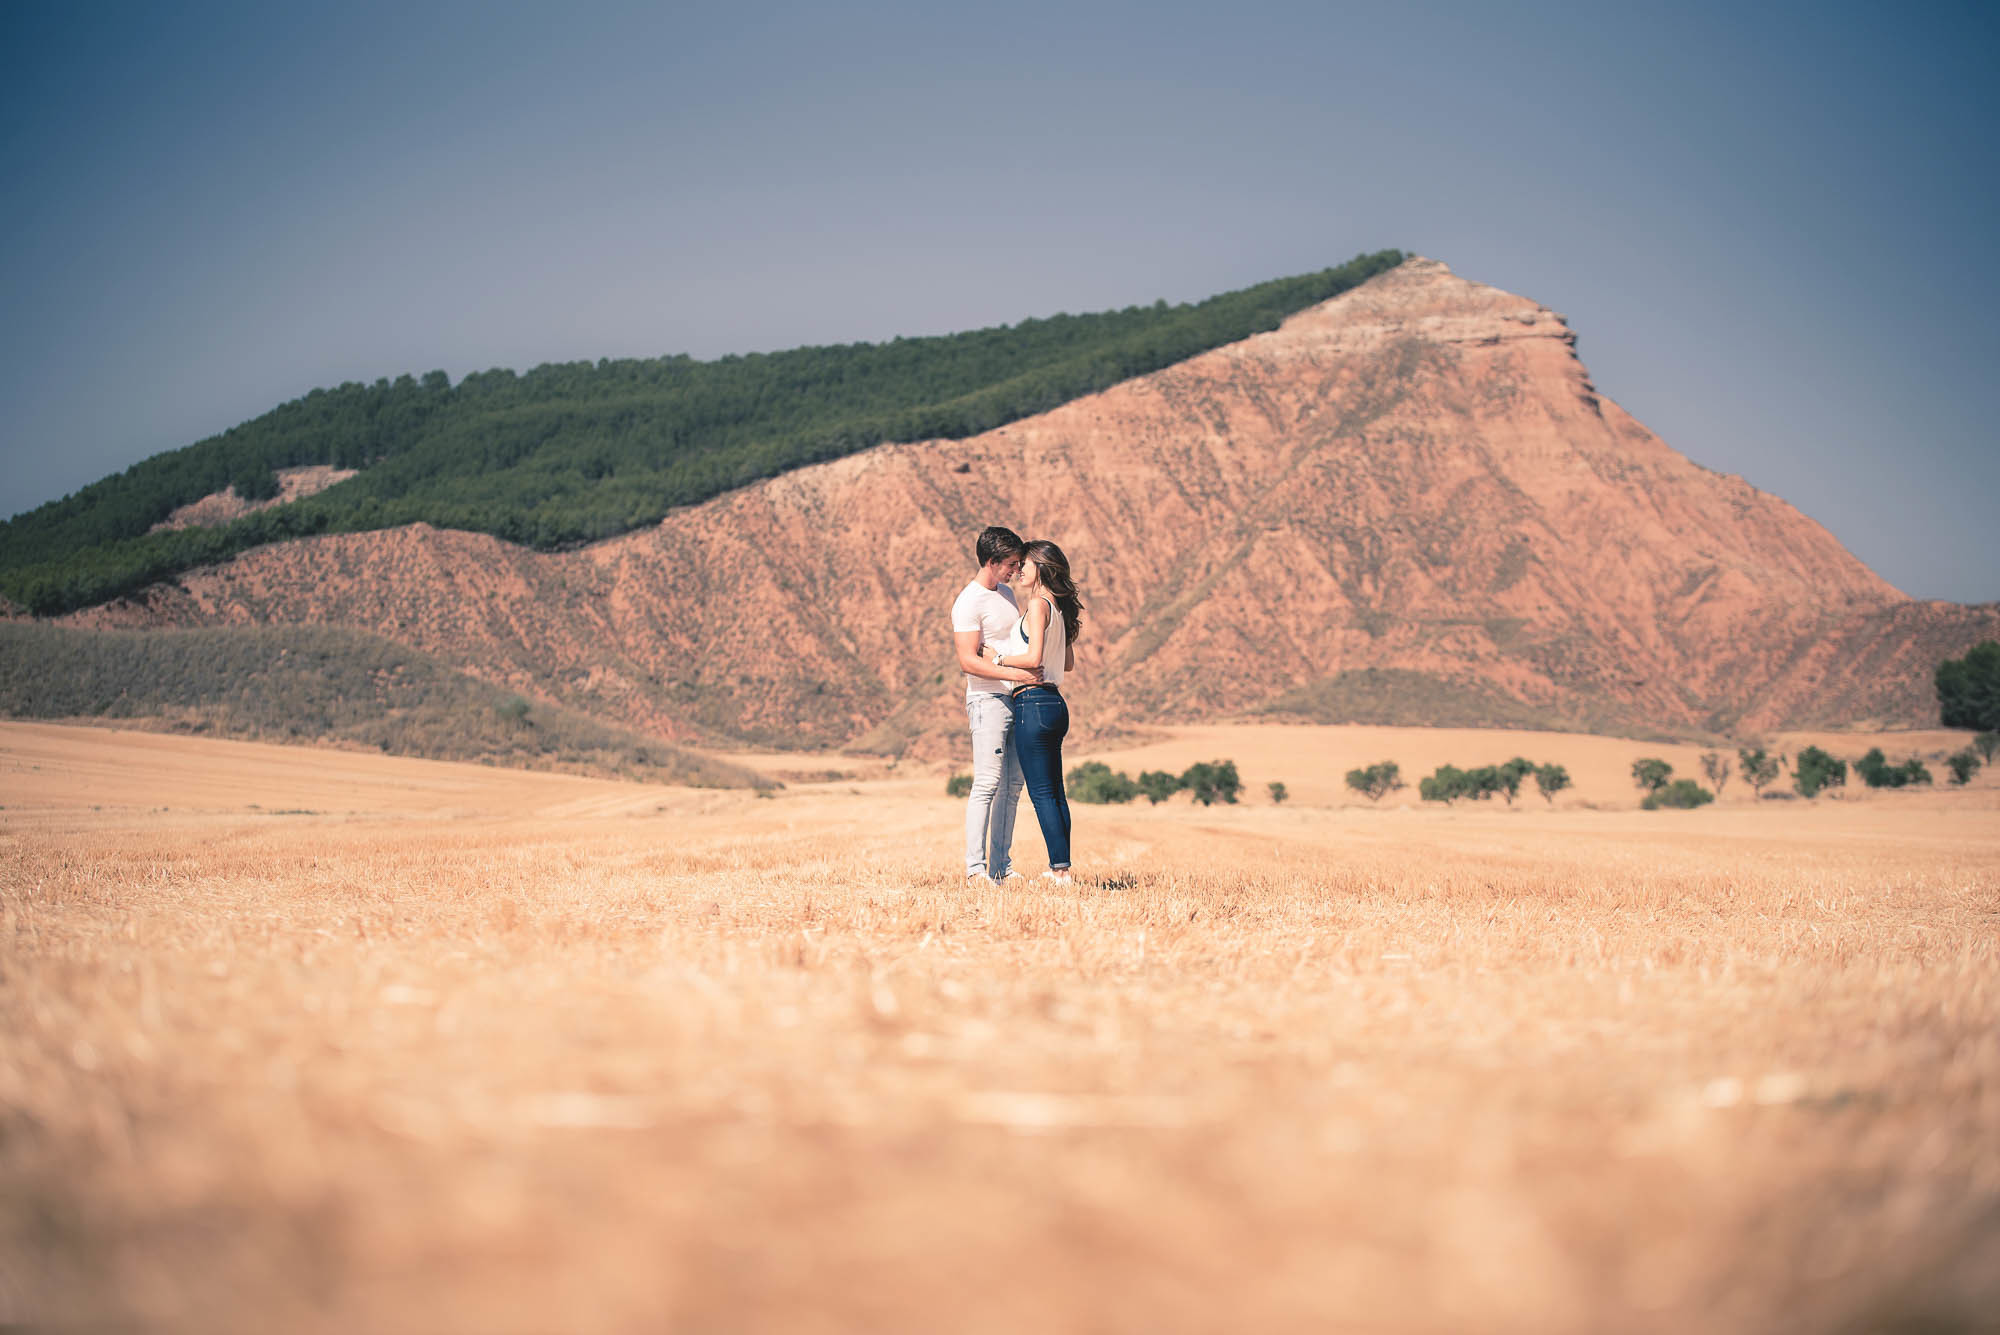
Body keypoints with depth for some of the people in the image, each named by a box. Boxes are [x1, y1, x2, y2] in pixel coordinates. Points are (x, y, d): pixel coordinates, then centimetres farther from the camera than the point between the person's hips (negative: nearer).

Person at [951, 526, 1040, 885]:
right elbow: (968, 661, -18)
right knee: (987, 783, -12)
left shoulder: (1007, 593, 16)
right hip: (987, 698, -9)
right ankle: (975, 867, -12)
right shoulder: (968, 603, -11)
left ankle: (1001, 865, 11)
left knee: (1012, 784, 7)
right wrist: (1014, 673, -24)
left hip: (1016, 700, 9)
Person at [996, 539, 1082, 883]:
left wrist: (1001, 658, -6)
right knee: (1055, 791, 12)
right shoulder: (1060, 609, 14)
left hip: (1033, 704, -9)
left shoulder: (1038, 605, -12)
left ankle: (1060, 869, -8)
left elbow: (1033, 658, -21)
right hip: (1055, 703, 9)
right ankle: (1059, 866, 15)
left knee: (1042, 793, -6)